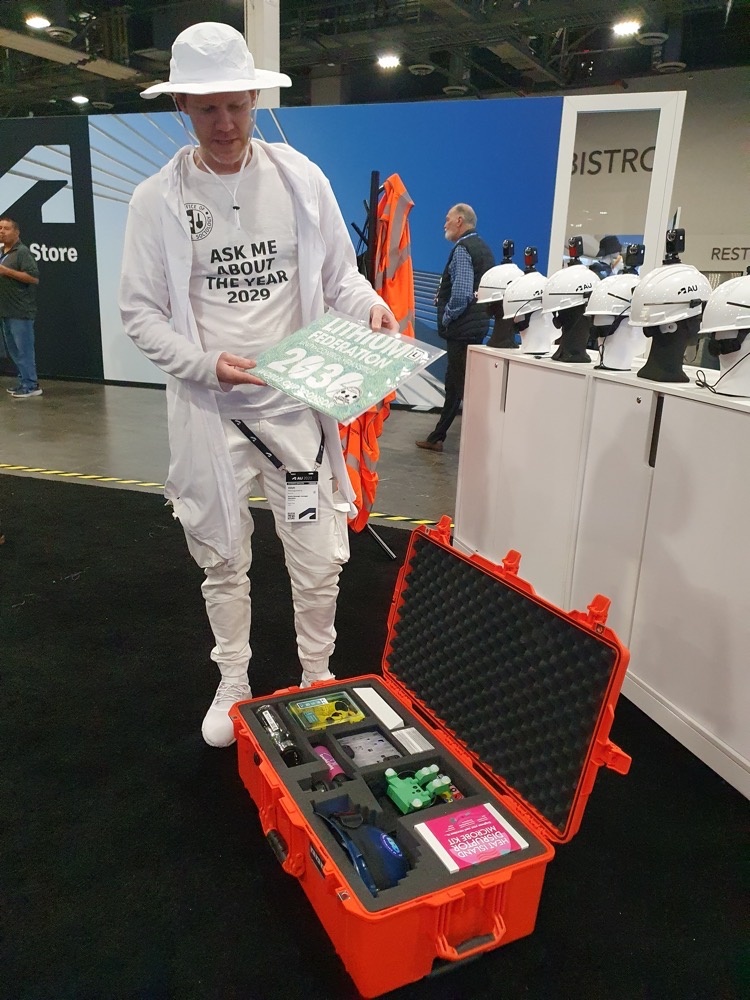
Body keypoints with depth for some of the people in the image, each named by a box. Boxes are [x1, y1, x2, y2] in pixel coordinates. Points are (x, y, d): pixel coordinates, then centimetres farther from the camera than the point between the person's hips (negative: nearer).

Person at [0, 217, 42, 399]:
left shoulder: (22, 251, -9)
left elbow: (34, 278, -19)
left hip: (20, 312, -9)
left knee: (23, 350, -7)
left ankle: (30, 386, -2)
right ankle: (24, 382, 18)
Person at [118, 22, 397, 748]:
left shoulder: (302, 180, 1)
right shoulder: (157, 199, -2)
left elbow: (339, 275, 7)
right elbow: (140, 311, -1)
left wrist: (370, 306, -15)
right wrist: (206, 363, -17)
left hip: (296, 403, 1)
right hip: (209, 410, 0)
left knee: (319, 560, 4)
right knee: (224, 559, 14)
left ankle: (317, 679, 30)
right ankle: (232, 684, 36)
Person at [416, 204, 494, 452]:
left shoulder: (463, 249, -13)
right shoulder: (483, 248, 17)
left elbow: (461, 294, -25)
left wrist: (445, 319, -11)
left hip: (462, 328, -10)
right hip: (477, 324, 10)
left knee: (457, 385, -4)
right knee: (456, 384, 14)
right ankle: (438, 436, 22)